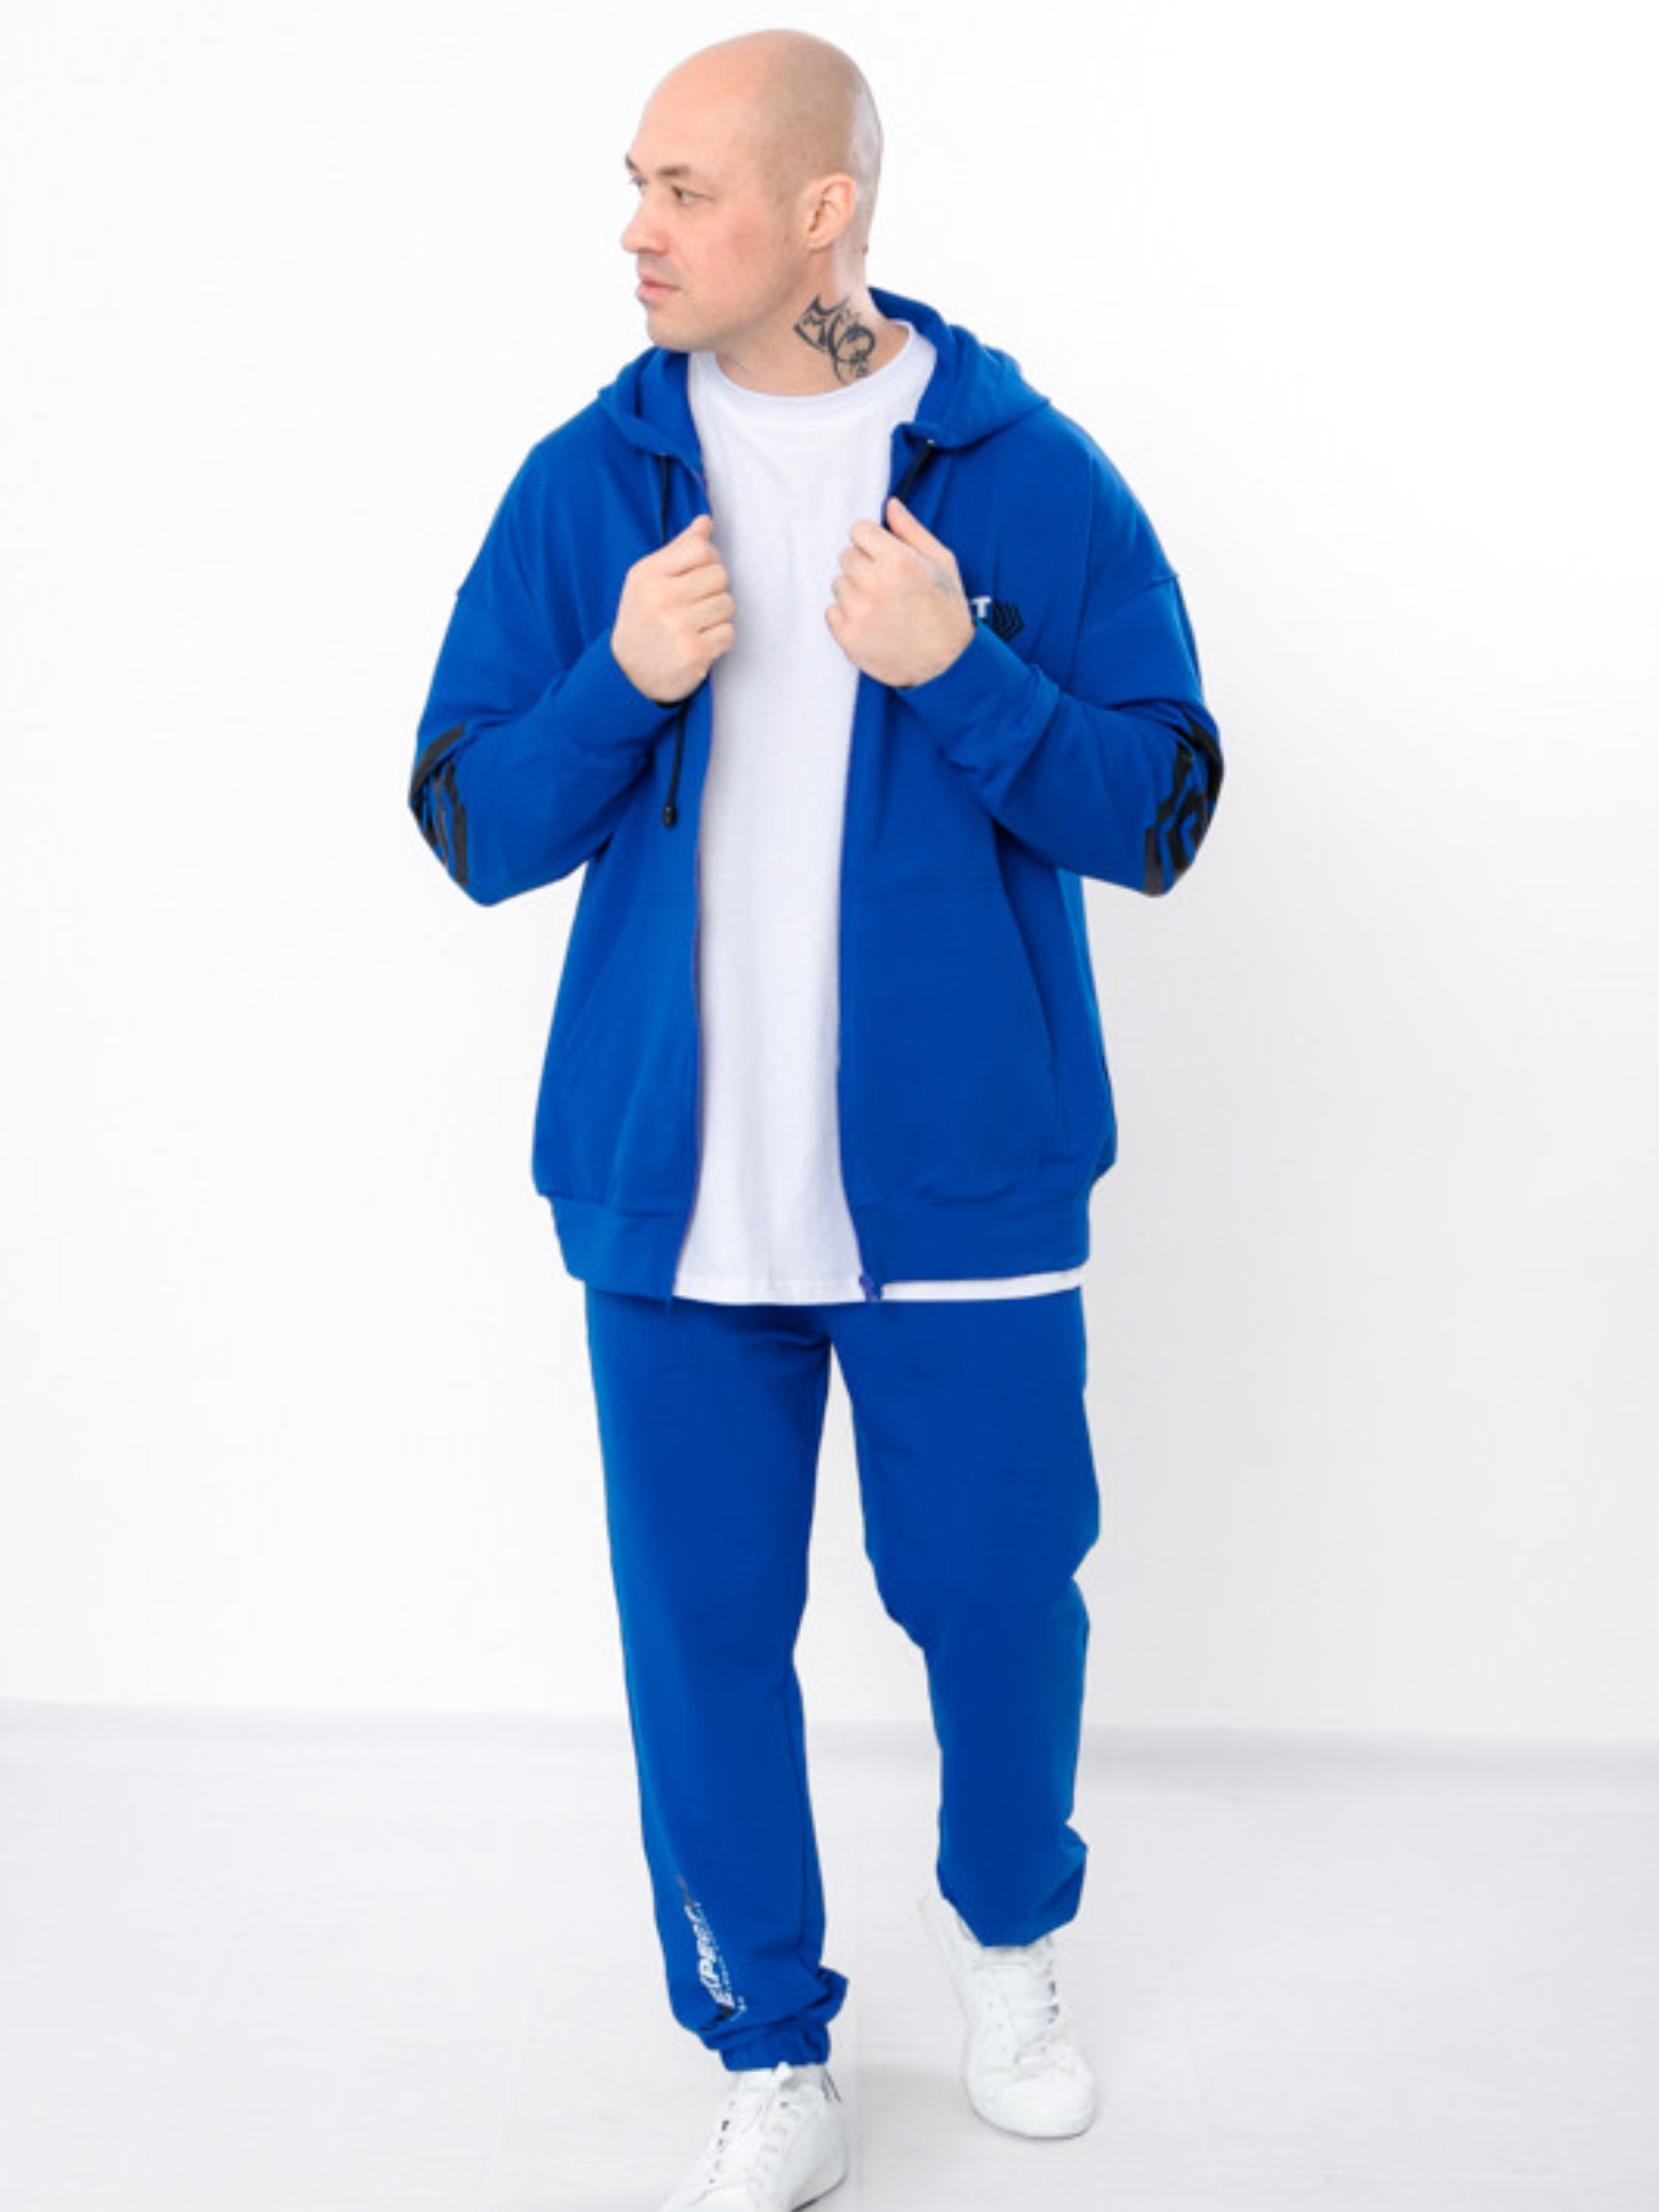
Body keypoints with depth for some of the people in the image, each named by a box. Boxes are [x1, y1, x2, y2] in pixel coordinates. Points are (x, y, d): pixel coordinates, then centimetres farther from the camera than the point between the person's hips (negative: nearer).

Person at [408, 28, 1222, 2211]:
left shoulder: (1031, 475, -1)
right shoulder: (587, 486, 4)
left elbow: (1159, 814, -3)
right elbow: (473, 826, 3)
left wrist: (960, 673, -19)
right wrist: (623, 685, -15)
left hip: (966, 1182, -1)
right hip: (677, 1192, 2)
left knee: (999, 1596, 9)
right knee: (704, 1625, 7)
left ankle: (1005, 1932, 41)